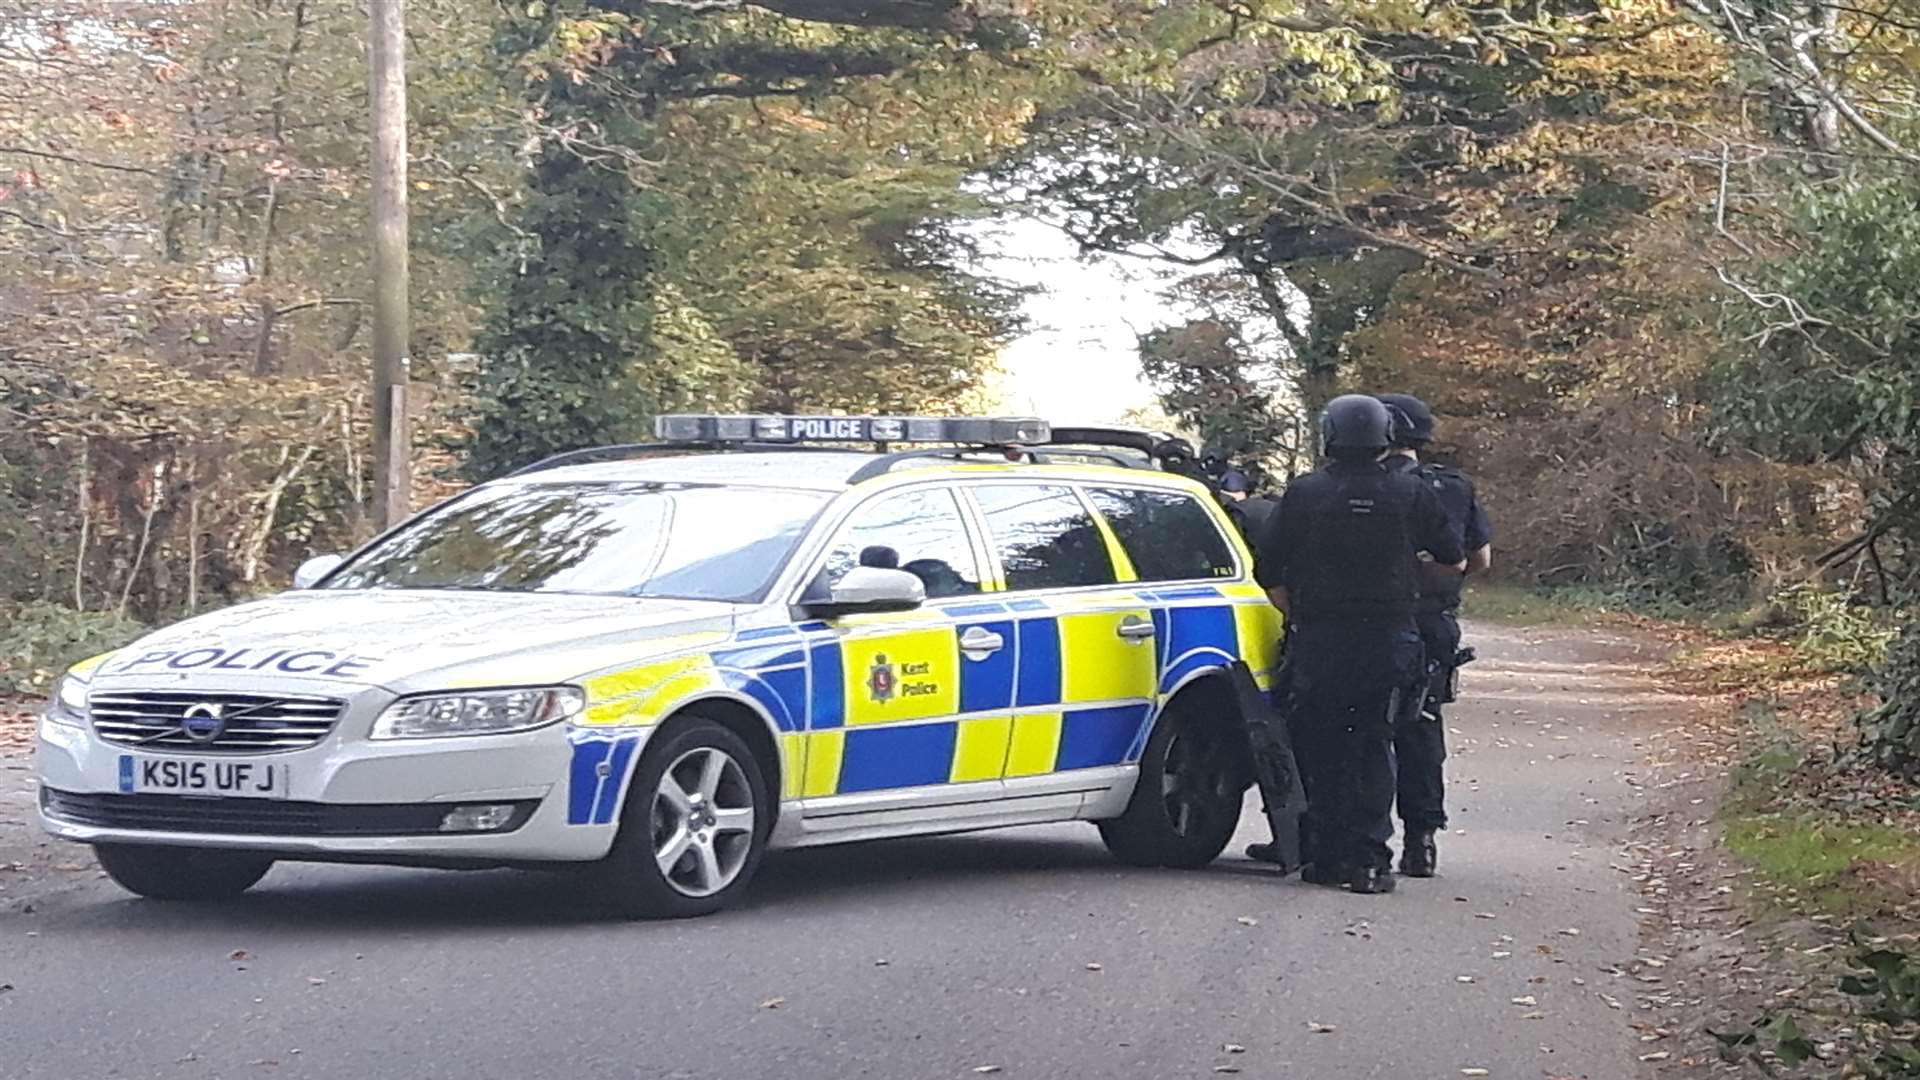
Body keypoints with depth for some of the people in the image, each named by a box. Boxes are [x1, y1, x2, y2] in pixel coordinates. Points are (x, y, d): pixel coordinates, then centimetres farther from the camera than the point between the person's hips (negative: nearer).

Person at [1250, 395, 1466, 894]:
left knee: (1322, 749, 7)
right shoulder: (1412, 495, 2)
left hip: (1319, 641, -1)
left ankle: (1328, 857, 8)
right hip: (1389, 641, 1)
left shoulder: (1303, 494, -1)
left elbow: (1269, 571, 0)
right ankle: (1370, 860, -2)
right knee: (1375, 749, 6)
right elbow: (1456, 560, 10)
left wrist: (1295, 616, 15)